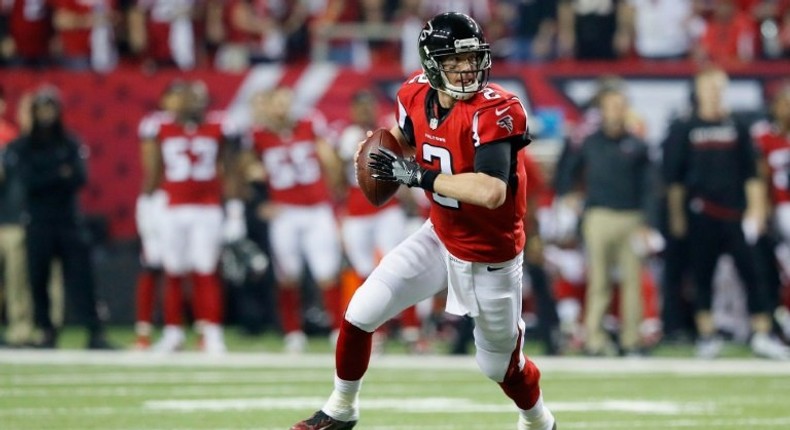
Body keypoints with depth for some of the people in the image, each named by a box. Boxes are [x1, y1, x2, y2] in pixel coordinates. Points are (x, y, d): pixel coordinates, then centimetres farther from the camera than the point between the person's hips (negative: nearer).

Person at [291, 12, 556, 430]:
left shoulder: (493, 111, -30)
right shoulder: (416, 96, -9)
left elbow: (492, 191, -42)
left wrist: (420, 176, -34)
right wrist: (382, 155, -8)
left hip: (489, 258, -5)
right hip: (441, 237, 5)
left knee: (498, 364, 11)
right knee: (360, 315, 0)